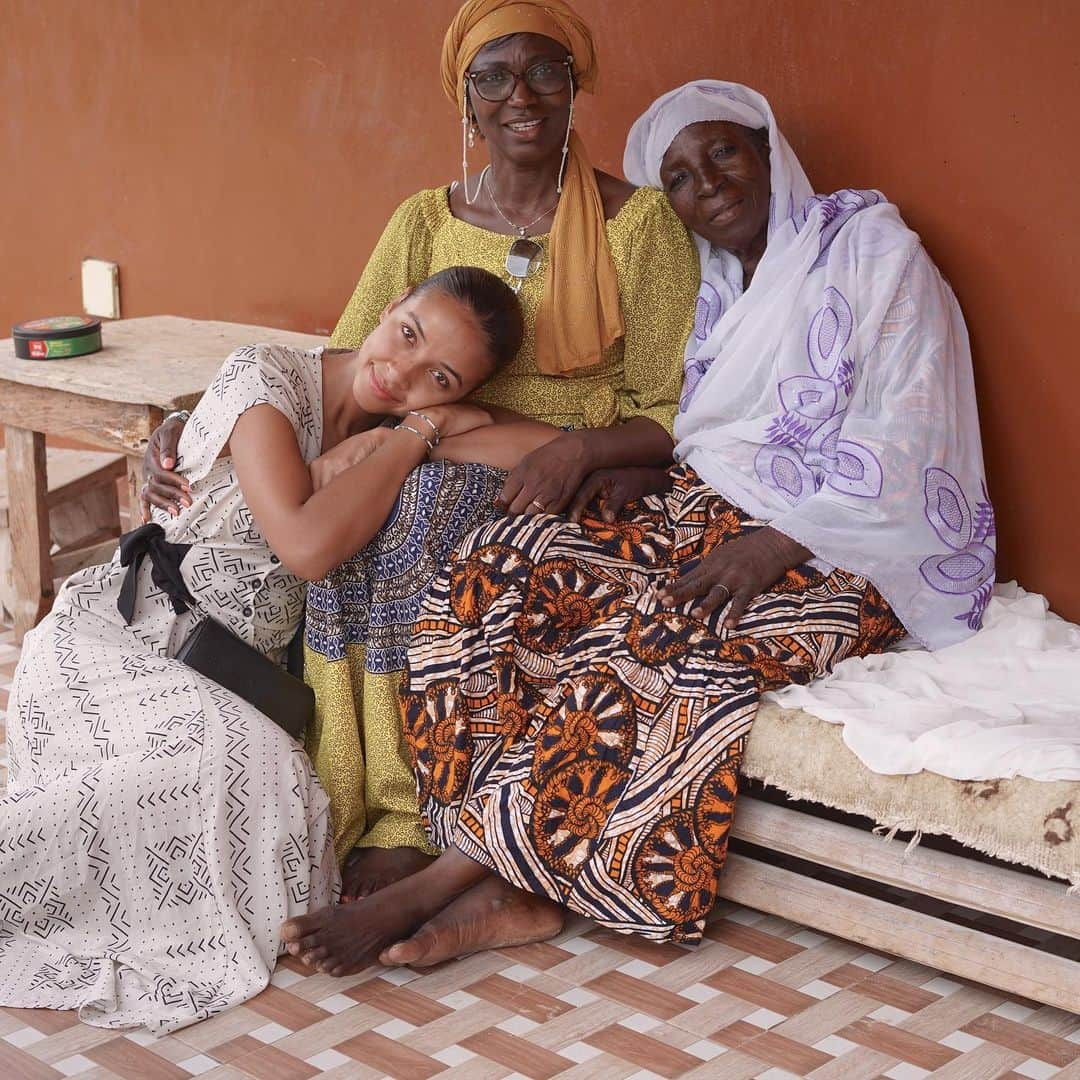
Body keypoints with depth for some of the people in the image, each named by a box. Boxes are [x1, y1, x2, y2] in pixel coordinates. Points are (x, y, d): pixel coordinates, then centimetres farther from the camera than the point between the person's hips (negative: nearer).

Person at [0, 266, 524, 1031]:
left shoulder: (398, 432, 7)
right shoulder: (267, 378, -13)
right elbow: (308, 546, -26)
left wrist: (439, 422, -12)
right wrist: (416, 435, -17)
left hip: (226, 678, 7)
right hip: (109, 642, -7)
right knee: (244, 765, -34)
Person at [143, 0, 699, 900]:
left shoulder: (640, 223, -1)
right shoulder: (425, 222, 10)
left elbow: (673, 418, -3)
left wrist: (578, 450, -25)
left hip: (579, 485, -4)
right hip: (436, 466, 4)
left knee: (421, 539, -34)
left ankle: (412, 826, -21)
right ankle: (378, 811, -18)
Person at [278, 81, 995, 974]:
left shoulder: (874, 252, -3)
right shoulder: (709, 283, 18)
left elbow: (901, 440, -12)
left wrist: (773, 547, -22)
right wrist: (647, 474, -2)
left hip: (836, 555, -7)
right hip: (704, 513, 7)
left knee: (640, 642, -34)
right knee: (499, 570, -18)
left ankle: (458, 871, -26)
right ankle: (510, 889, -26)